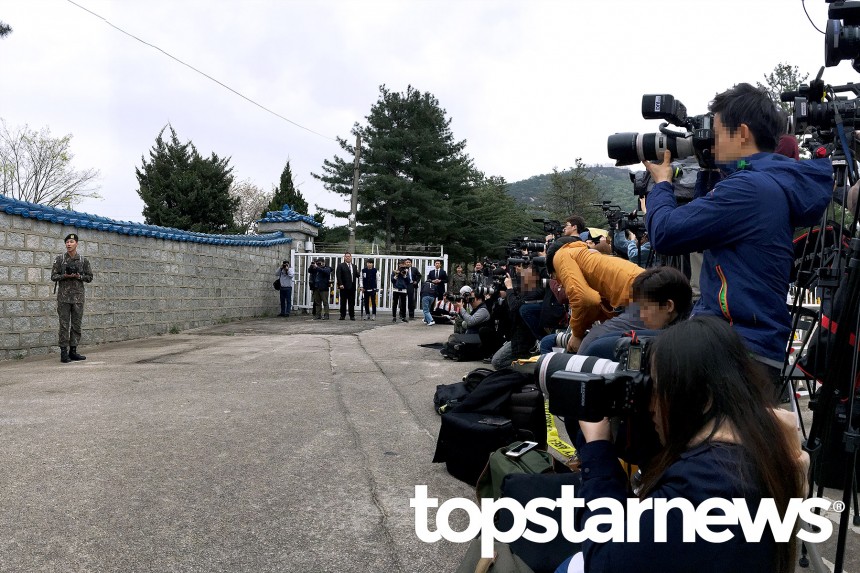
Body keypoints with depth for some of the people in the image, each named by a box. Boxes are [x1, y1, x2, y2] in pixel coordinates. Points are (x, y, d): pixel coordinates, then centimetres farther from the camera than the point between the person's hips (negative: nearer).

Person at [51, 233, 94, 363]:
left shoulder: (84, 260, 5)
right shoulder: (59, 259, 2)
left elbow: (89, 277, 8)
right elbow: (53, 276, 2)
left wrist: (79, 276, -10)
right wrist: (65, 276, -15)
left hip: (78, 296, 2)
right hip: (64, 296, -2)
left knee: (76, 324, 5)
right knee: (64, 324, -2)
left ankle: (73, 351, 12)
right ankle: (64, 352, 1)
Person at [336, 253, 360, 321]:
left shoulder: (354, 266, 16)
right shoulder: (341, 266, 1)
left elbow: (357, 275, 15)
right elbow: (338, 276, -6)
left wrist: (358, 272, -8)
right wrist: (340, 284, -16)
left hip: (352, 287, 4)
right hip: (344, 287, -4)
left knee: (352, 302, 5)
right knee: (343, 302, 1)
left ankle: (352, 316, 10)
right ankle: (342, 316, 6)